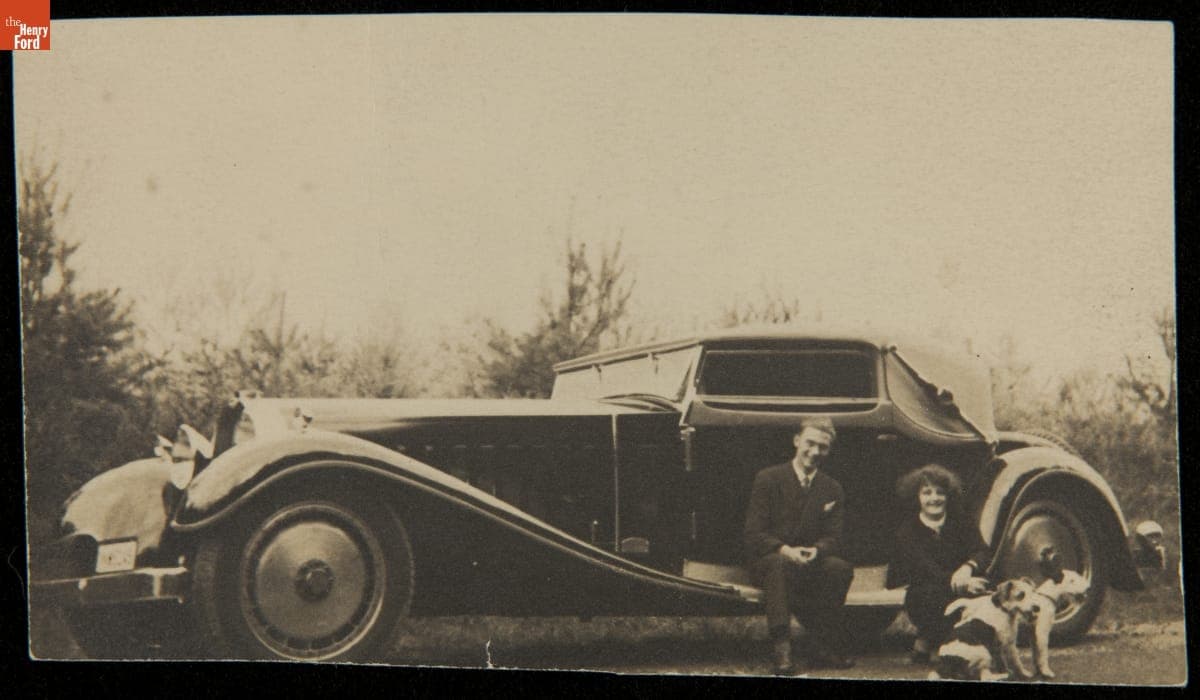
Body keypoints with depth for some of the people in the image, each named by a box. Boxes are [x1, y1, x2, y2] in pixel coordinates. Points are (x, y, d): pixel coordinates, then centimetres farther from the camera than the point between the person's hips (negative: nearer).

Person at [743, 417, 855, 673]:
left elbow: (833, 537, 4)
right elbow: (753, 534, -8)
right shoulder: (768, 479, -2)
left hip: (810, 565, 3)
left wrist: (816, 551, -21)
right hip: (767, 561, -3)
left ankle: (823, 648, -19)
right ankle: (781, 647, -45)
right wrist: (785, 550, -27)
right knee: (779, 563, -38)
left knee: (841, 568, -27)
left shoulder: (832, 489, 11)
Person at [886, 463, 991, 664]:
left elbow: (982, 551, -9)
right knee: (935, 593, -36)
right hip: (922, 600, -2)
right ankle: (923, 644, -9)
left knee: (979, 589, -30)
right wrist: (956, 583, -40)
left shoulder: (960, 523, 7)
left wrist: (968, 567, -34)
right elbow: (925, 569, -21)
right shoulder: (907, 531, -5)